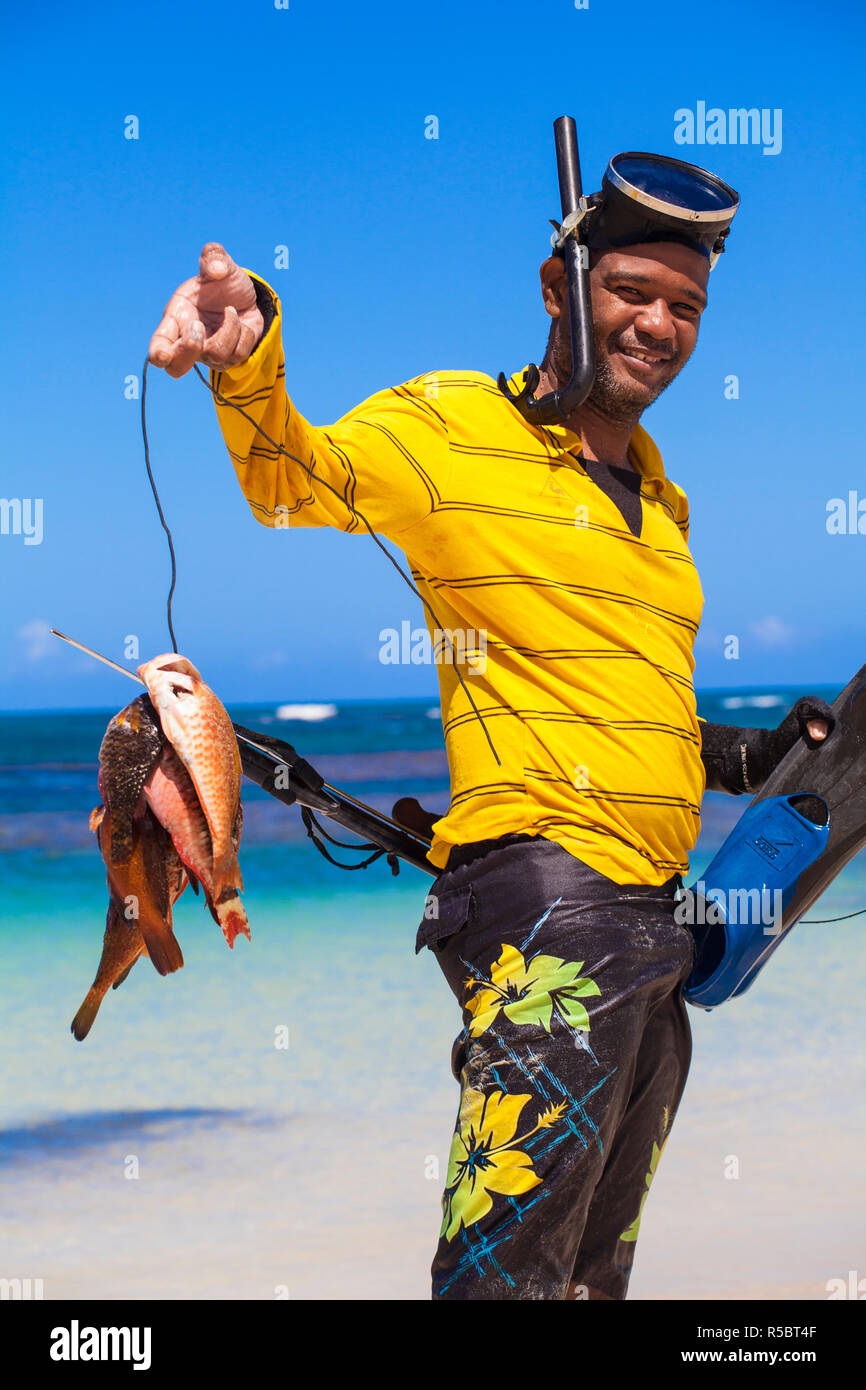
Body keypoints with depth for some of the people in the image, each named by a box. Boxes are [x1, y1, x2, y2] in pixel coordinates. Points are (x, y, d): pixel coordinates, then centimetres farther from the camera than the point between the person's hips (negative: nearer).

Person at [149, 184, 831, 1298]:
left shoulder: (658, 502, 22)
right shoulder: (450, 427, -2)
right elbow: (291, 479, -19)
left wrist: (755, 759, 20)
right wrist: (248, 364, -37)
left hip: (652, 914, 9)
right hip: (545, 878, -8)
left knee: (595, 1265, 16)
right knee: (511, 1270, -19)